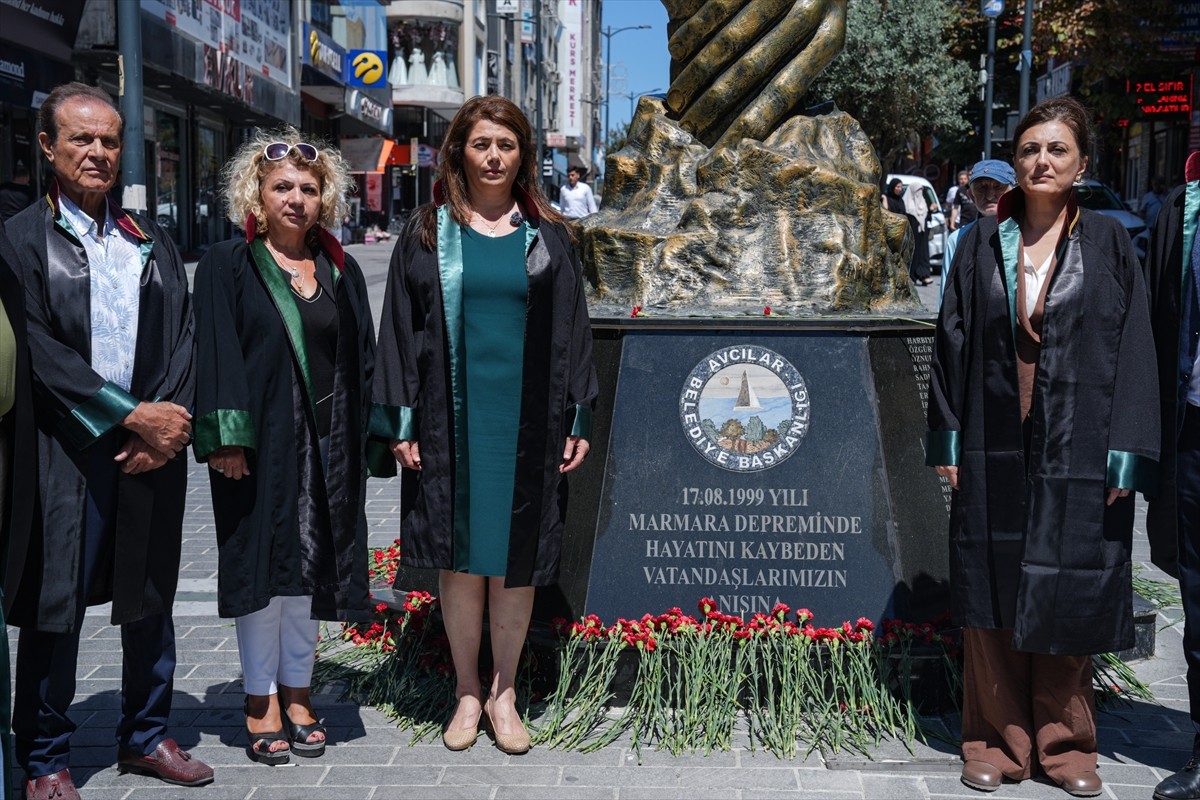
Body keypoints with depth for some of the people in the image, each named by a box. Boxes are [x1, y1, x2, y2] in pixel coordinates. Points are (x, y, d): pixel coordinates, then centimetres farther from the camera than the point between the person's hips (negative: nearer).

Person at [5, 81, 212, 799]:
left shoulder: (152, 242, 13)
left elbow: (183, 337, 8)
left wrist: (168, 426, -6)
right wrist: (131, 416, -14)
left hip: (153, 447, 4)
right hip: (64, 452, -4)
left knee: (151, 599, 12)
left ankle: (147, 737, 27)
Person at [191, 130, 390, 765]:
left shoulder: (341, 272, 10)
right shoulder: (228, 267, -2)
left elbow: (362, 360, 11)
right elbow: (216, 355, -9)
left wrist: (370, 438, 5)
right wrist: (225, 438, -17)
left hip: (324, 445, 4)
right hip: (258, 443, -3)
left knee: (307, 568, 9)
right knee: (262, 565, 2)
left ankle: (297, 694, 22)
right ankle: (262, 702, 15)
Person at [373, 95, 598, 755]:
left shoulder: (546, 236, 6)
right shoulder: (428, 234, 3)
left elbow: (570, 330, 7)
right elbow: (401, 329, 3)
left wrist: (577, 420, 2)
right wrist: (401, 422, -3)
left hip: (526, 418, 1)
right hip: (453, 419, 0)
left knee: (515, 557, 6)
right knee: (459, 555, 6)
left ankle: (503, 692, 20)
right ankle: (467, 692, 21)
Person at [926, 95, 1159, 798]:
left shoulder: (1109, 245, 2)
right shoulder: (982, 244, 6)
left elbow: (1134, 353, -1)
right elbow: (953, 342, 6)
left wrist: (1124, 457, -7)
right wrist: (947, 442, 1)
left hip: (1077, 453, -1)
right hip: (994, 453, 1)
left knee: (1066, 595, 5)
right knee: (993, 590, 6)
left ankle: (1065, 742, 21)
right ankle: (999, 740, 18)